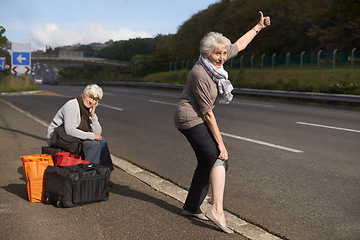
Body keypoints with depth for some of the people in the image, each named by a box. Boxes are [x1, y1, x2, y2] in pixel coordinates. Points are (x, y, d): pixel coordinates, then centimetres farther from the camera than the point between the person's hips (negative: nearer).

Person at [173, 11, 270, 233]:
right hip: (191, 118, -10)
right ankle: (217, 210, -23)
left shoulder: (216, 63, -1)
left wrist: (258, 27, 24)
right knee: (218, 159, -19)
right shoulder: (200, 74, -25)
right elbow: (208, 113, -23)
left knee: (207, 163, 11)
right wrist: (221, 143, -20)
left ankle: (191, 207, 21)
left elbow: (239, 45, 19)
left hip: (198, 119, 10)